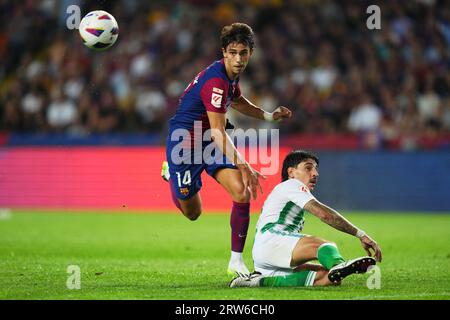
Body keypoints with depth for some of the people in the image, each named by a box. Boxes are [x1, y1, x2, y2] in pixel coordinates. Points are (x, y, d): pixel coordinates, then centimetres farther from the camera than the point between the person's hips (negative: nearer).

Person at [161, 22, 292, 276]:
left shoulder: (232, 74, 0)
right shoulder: (215, 81, -29)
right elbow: (218, 133, -34)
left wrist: (269, 116, 13)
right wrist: (243, 166, -42)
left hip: (211, 140, 7)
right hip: (185, 140, -7)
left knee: (243, 192, -16)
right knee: (192, 213, 7)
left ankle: (237, 260, -7)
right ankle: (171, 172, 39)